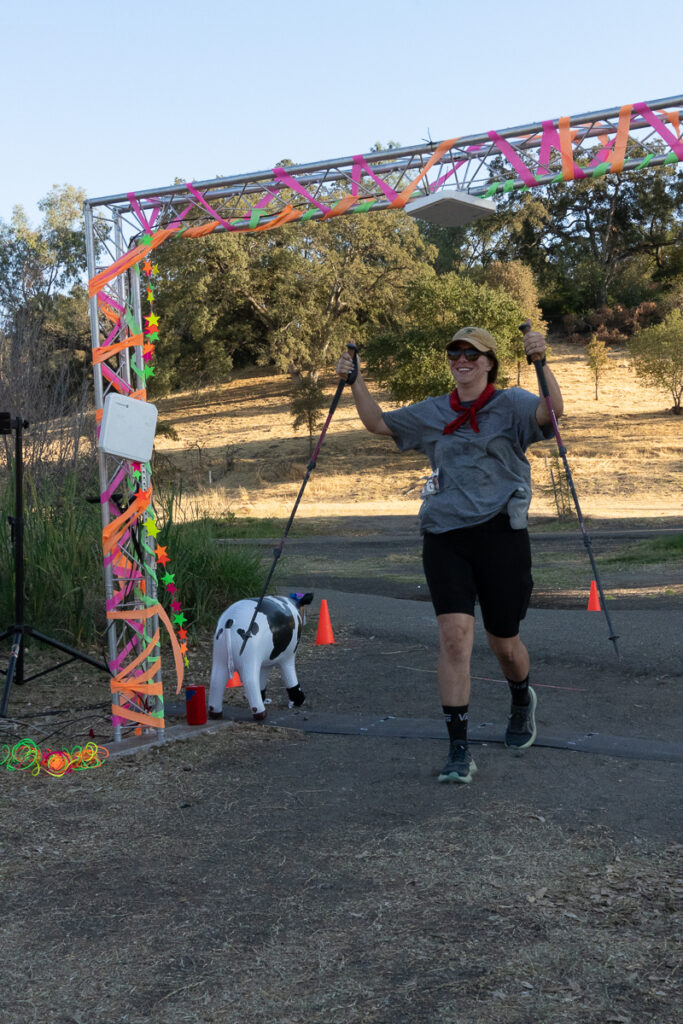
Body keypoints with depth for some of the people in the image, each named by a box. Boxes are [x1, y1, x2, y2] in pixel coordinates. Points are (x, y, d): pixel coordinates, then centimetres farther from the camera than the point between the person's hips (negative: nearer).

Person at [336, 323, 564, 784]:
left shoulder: (511, 405, 1)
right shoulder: (433, 413, 14)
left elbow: (553, 411, -19)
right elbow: (379, 423, 24)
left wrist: (541, 362, -32)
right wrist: (356, 381, 12)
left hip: (500, 534, -2)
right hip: (444, 535, 2)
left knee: (504, 643, 11)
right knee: (455, 634, -12)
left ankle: (522, 700, 46)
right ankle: (459, 750, -6)